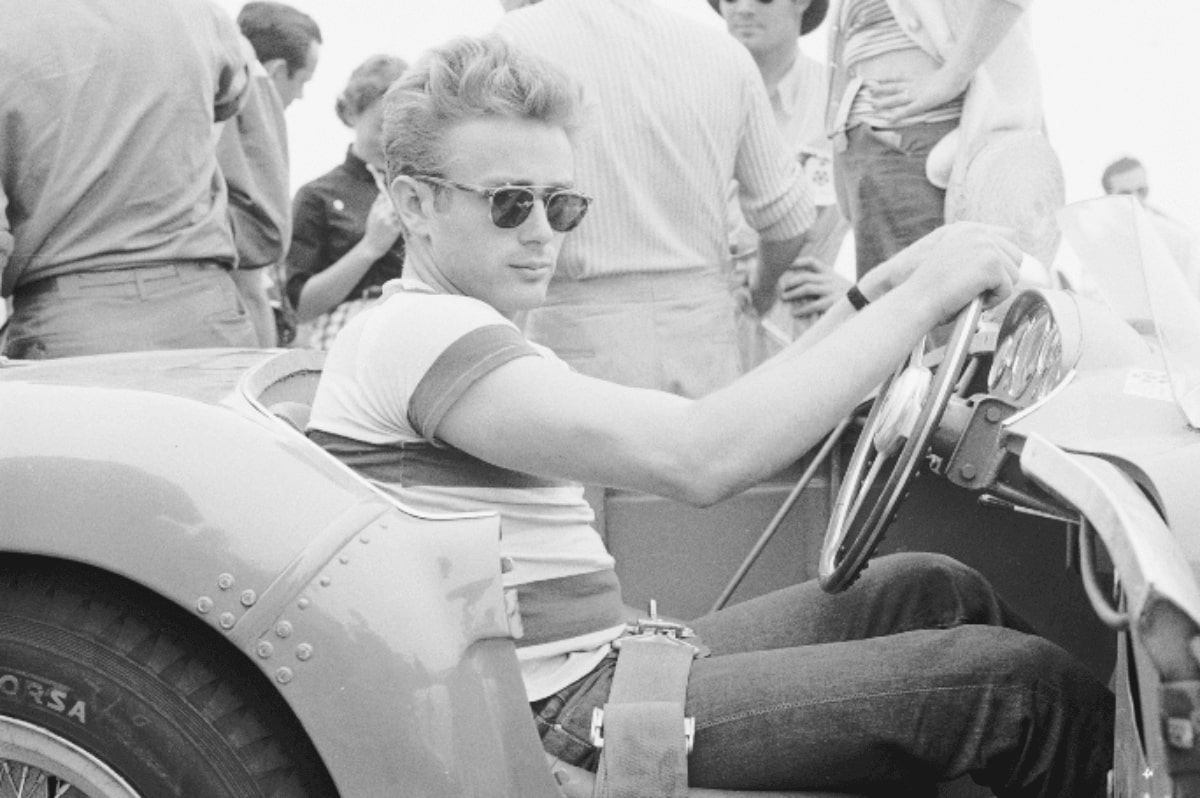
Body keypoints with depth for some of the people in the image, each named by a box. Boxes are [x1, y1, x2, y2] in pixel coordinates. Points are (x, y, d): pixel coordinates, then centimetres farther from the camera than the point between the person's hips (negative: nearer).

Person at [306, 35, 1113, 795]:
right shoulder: (414, 331, -15)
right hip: (560, 723, -10)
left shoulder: (471, 337, 20)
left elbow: (700, 424, 14)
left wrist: (872, 294, 4)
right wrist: (919, 298, -20)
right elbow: (697, 458, -26)